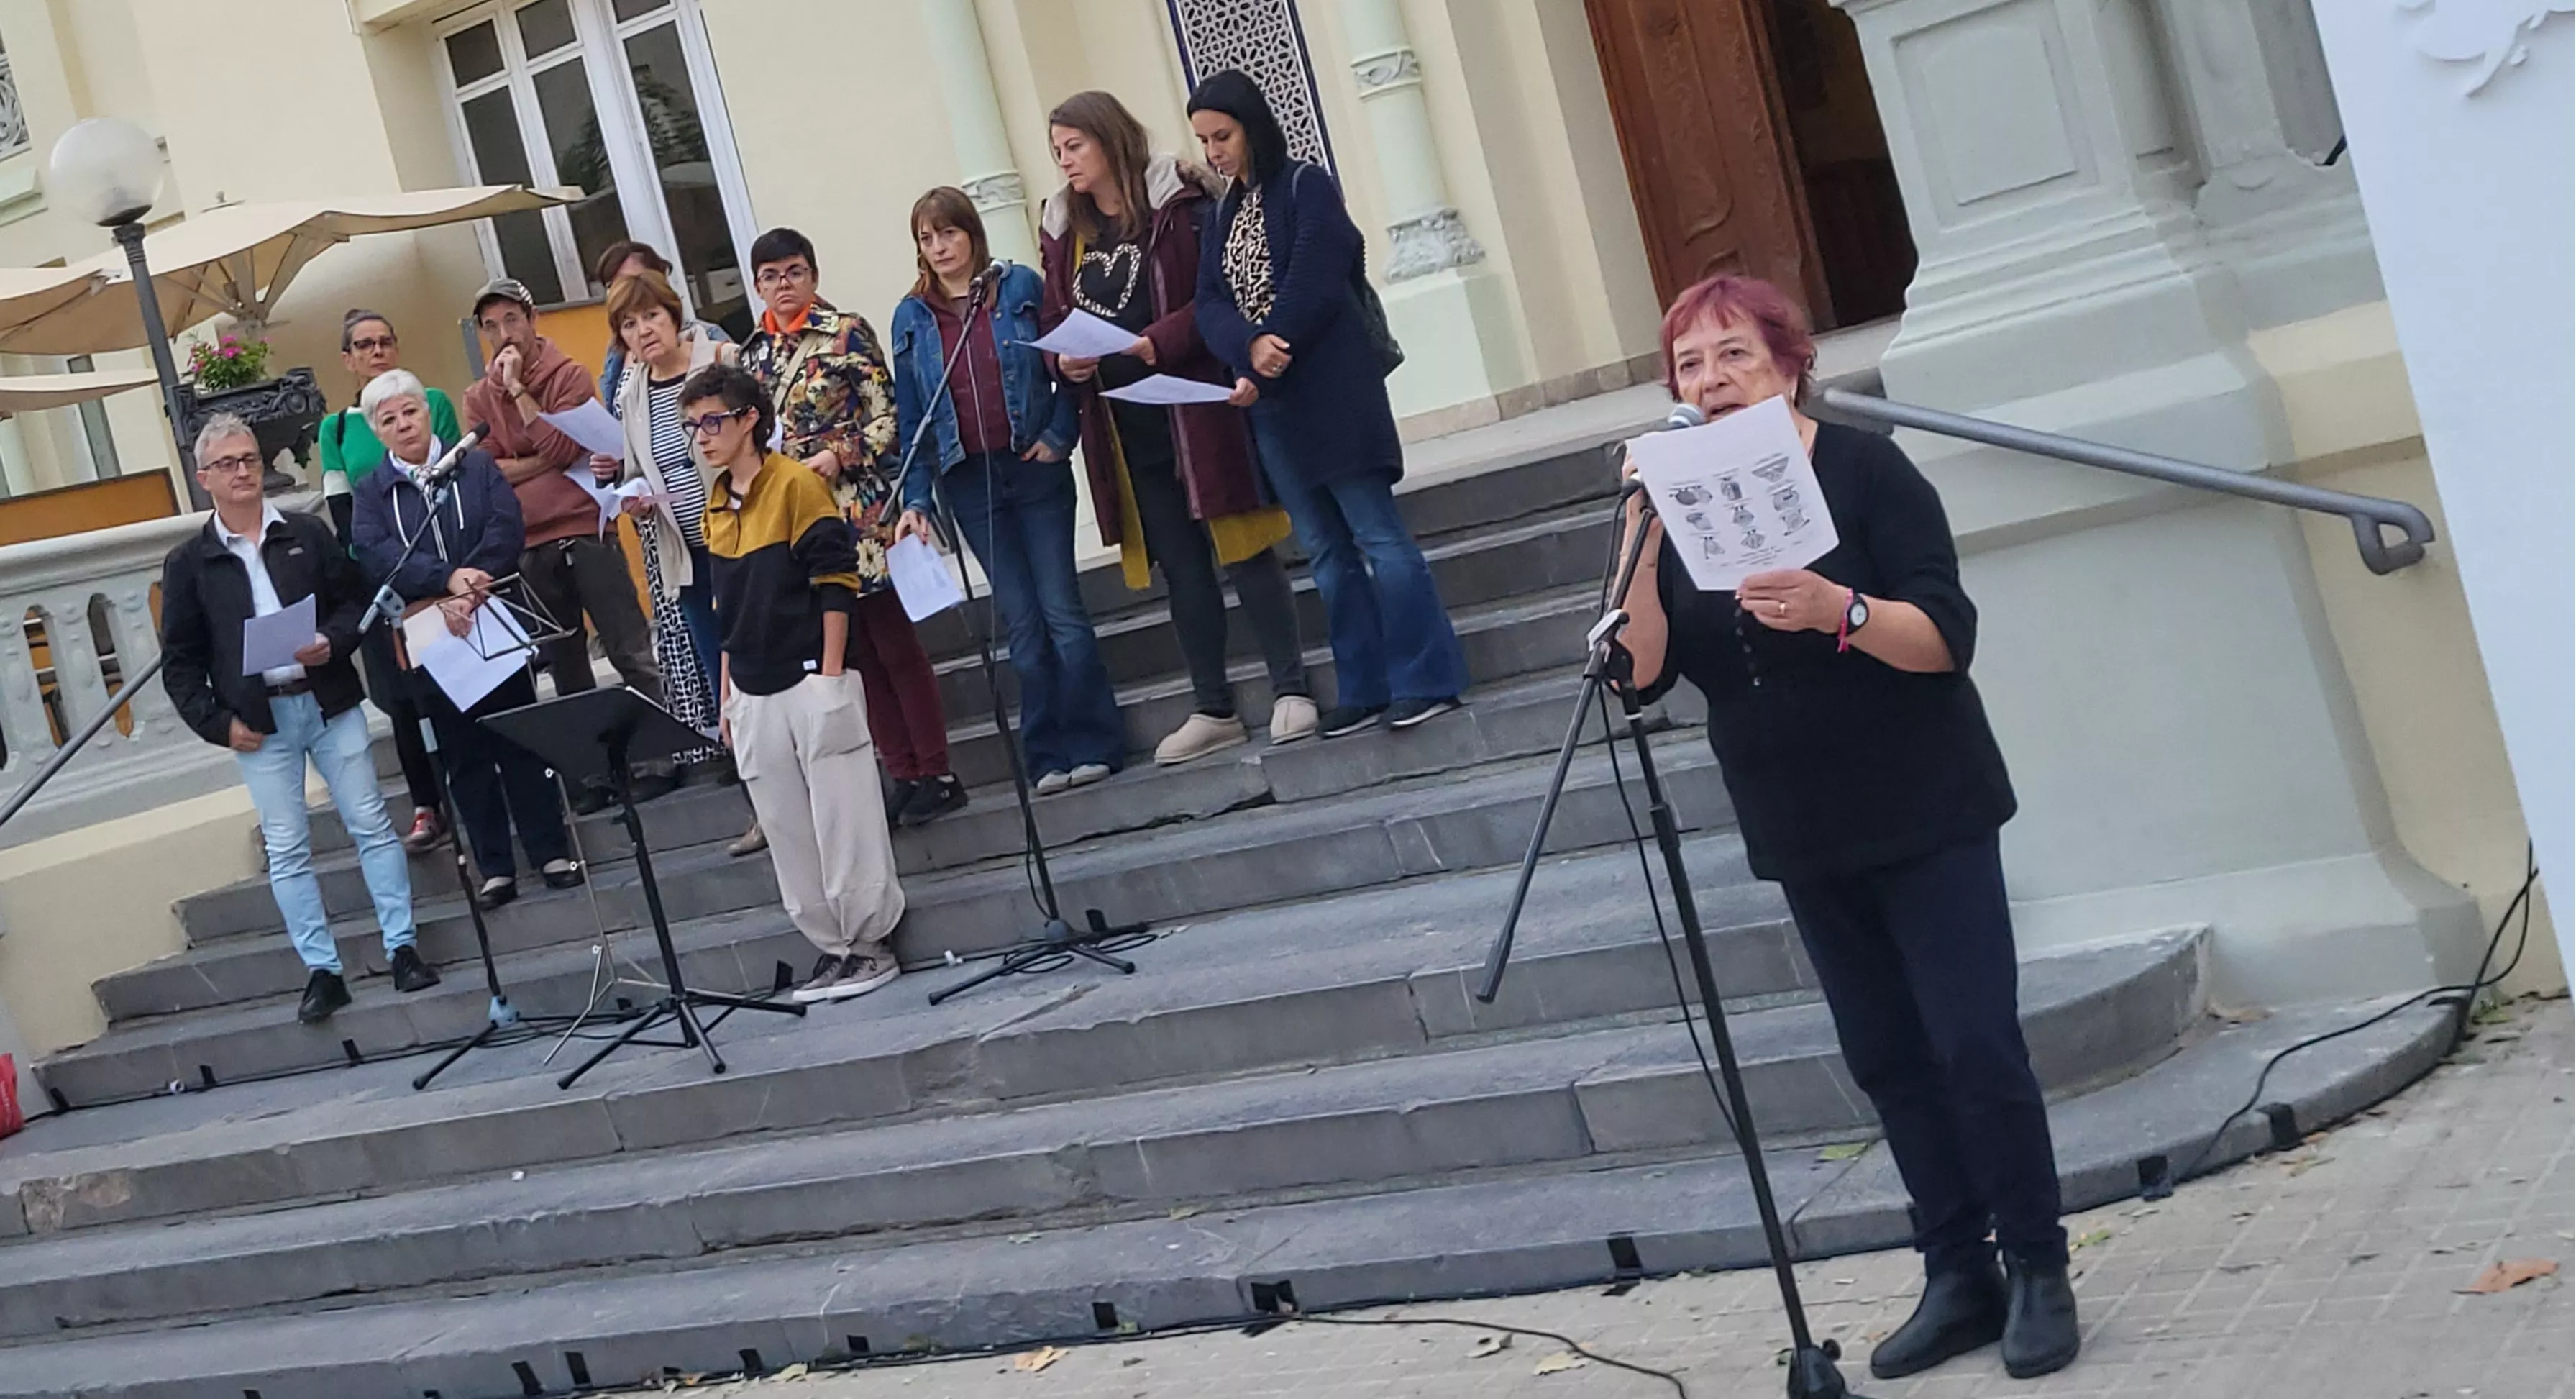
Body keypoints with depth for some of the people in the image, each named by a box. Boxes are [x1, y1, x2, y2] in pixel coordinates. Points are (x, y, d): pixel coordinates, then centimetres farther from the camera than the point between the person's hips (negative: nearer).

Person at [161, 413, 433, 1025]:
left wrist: (333, 642, -11)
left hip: (329, 702, 1)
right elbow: (179, 662, 4)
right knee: (287, 851, 2)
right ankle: (322, 971, 8)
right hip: (258, 721, 0)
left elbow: (357, 601, 9)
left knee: (371, 825, 2)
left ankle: (402, 947, 9)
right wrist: (218, 722, -5)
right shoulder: (188, 563, 3)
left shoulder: (309, 535, 6)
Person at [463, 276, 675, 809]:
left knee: (631, 652, -1)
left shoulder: (569, 376, -1)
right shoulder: (480, 397, 8)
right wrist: (542, 462, -11)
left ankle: (660, 759, 4)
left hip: (585, 533, -3)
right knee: (565, 665, 8)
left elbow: (561, 448, -14)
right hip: (528, 548, 4)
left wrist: (517, 389, -11)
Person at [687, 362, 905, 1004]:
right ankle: (831, 945, 16)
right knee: (787, 831, 8)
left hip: (811, 682, -7)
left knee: (843, 817, -3)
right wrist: (729, 695, 17)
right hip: (755, 697, 7)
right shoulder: (716, 505, 13)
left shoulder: (797, 484, -7)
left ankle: (872, 940, 6)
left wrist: (831, 675, -14)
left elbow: (836, 582, -10)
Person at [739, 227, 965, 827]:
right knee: (856, 653, 7)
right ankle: (903, 775, 14)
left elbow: (886, 413, -7)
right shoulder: (753, 354, 13)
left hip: (860, 507, -5)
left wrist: (840, 456, -17)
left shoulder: (848, 332, -2)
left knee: (894, 642, -3)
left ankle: (935, 774, 4)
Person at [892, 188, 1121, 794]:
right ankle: (1049, 755, 9)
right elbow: (911, 418, 7)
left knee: (1061, 610, -3)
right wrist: (916, 499, 1)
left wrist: (1059, 436, -9)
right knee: (1022, 623, 4)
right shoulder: (912, 317, 6)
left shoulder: (1021, 287, 0)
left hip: (1035, 469, -2)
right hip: (970, 484, 2)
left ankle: (1093, 744, 4)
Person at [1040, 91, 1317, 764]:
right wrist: (1064, 359, -6)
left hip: (1196, 409, -5)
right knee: (1181, 568, 11)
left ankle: (1291, 689, 10)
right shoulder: (1062, 229, 11)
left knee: (1242, 550, -1)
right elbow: (1054, 320, 15)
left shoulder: (1179, 202, -6)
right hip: (1123, 427, 6)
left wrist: (1158, 342, -23)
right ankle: (1212, 709, 18)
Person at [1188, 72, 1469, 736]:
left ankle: (1428, 680, -5)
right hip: (1268, 400, 7)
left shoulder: (1307, 187, -2)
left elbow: (1314, 283, -14)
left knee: (1376, 534, -8)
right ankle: (1366, 689, 11)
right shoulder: (1222, 216, 17)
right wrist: (1250, 350, -15)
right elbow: (1211, 306, 4)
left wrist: (1276, 351, -15)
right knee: (1325, 549, 7)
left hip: (1330, 387, -7)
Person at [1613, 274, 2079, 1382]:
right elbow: (1642, 668, -9)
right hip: (1806, 839, 4)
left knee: (1975, 1043, -7)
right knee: (1886, 1060, 7)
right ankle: (1958, 1277, 15)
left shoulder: (1862, 468, -7)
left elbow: (1947, 636, -16)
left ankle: (2038, 1272, 5)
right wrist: (1641, 534, -21)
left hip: (1926, 818, -4)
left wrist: (1835, 607, -33)